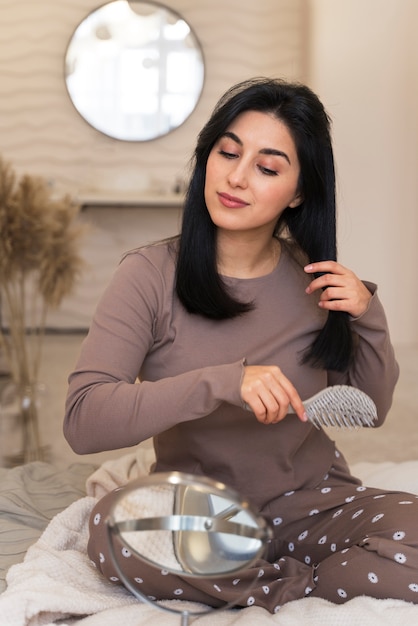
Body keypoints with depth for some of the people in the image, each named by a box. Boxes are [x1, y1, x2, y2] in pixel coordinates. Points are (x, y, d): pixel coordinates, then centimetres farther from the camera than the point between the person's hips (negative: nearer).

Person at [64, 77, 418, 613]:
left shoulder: (314, 279, 0)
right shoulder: (150, 276, -10)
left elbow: (370, 411, 10)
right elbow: (83, 421, -21)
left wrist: (369, 320, -8)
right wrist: (221, 382, -31)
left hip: (311, 503, 2)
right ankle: (320, 583, -14)